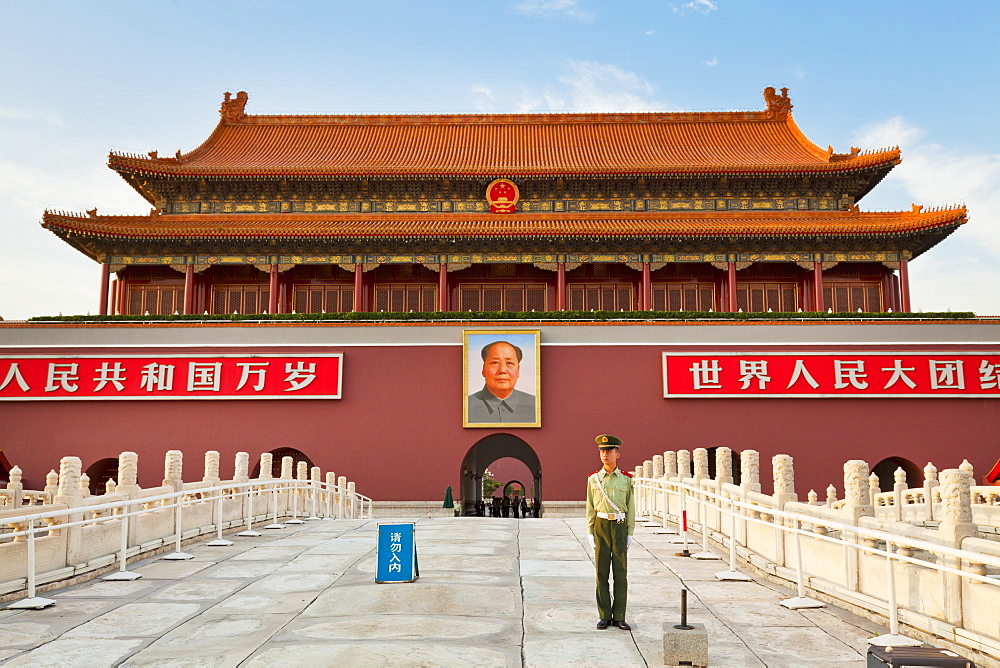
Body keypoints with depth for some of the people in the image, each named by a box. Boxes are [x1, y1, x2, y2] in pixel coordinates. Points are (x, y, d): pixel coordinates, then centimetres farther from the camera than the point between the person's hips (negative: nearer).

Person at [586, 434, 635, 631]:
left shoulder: (626, 479, 3)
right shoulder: (593, 479, 4)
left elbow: (631, 508, 4)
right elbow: (590, 508, 6)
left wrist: (630, 534, -1)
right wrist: (590, 533, 0)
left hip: (620, 527, 0)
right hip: (601, 526, 0)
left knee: (620, 573, 2)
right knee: (602, 572, 3)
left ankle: (619, 617, 11)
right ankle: (604, 617, 12)